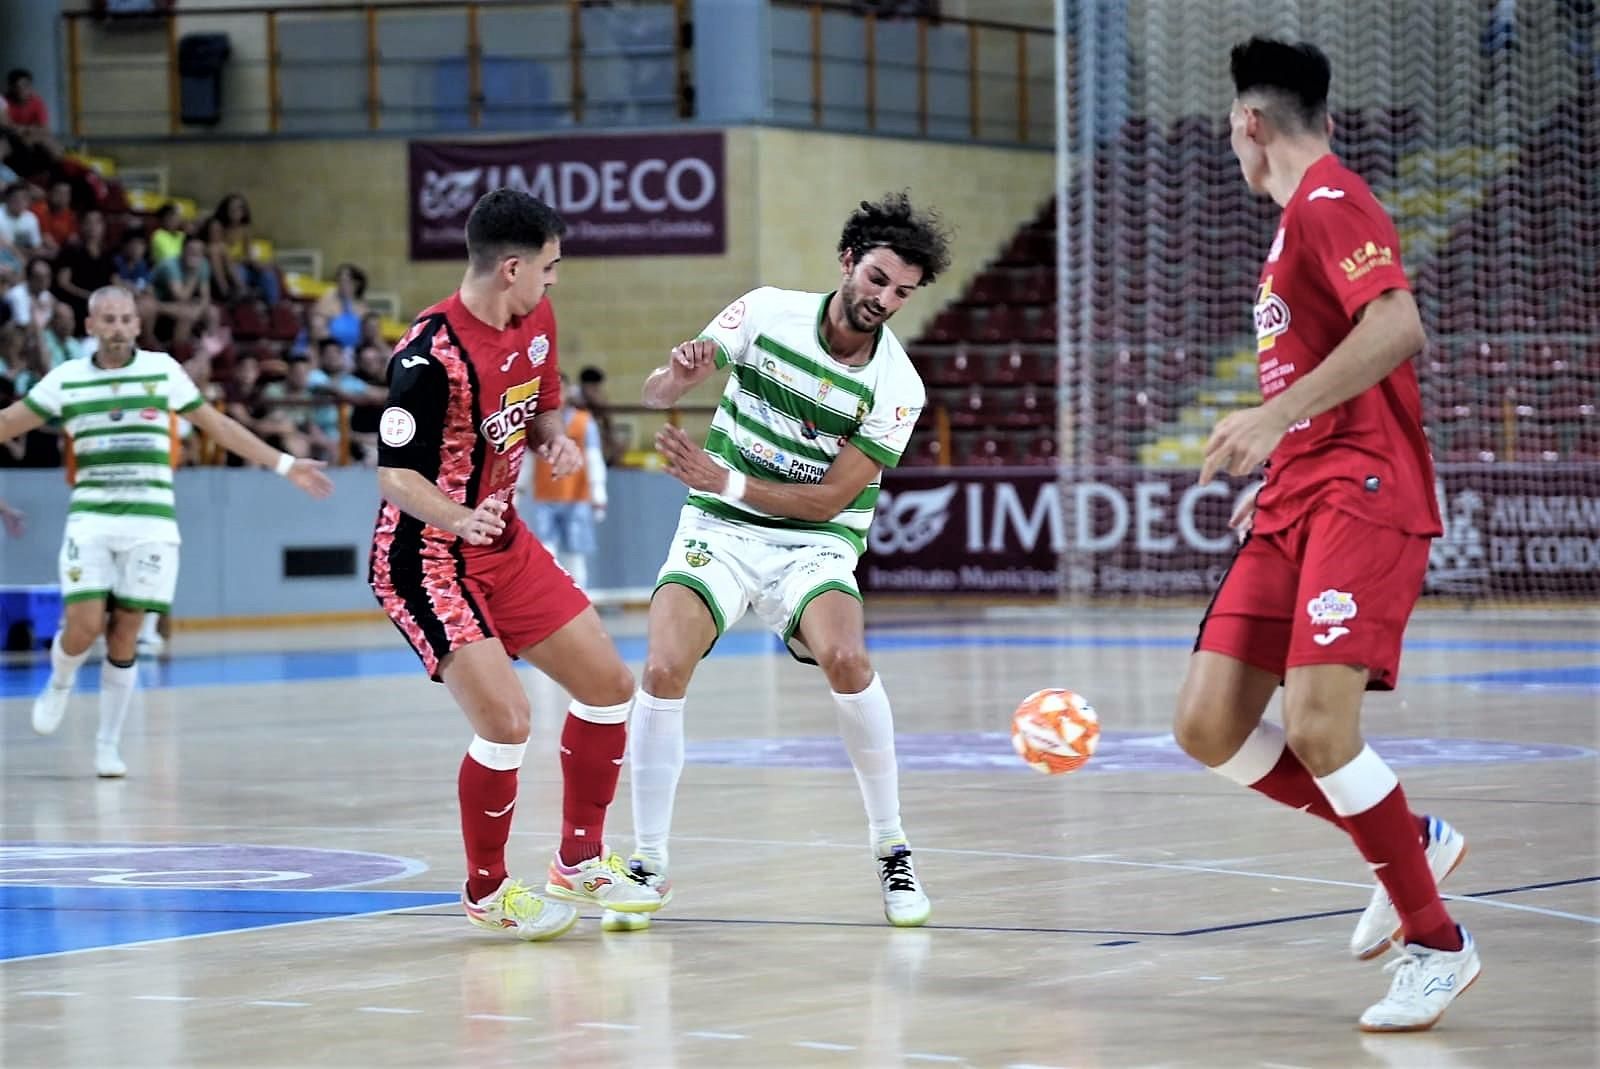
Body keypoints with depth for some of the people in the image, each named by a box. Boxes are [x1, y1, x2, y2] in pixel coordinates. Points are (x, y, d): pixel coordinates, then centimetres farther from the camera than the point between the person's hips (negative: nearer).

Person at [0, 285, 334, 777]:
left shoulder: (162, 370, 3)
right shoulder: (67, 378, 3)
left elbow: (217, 425, 9)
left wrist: (285, 465, 6)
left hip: (150, 523, 0)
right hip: (90, 518, 0)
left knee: (125, 635, -1)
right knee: (84, 627, -11)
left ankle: (108, 743, 14)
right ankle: (59, 684, 24)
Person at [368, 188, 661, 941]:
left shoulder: (536, 321, 0)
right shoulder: (431, 355, -25)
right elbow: (395, 476, -22)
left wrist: (556, 438, -5)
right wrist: (458, 517, -40)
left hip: (503, 544, 9)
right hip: (426, 559, -9)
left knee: (609, 686, 11)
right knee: (506, 721, -19)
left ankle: (579, 863, 28)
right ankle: (485, 892, 4)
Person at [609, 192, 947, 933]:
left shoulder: (896, 387, -10)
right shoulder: (768, 312, -5)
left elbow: (832, 498, -12)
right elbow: (656, 391, -4)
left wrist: (726, 482, -22)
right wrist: (677, 376, -29)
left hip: (814, 545, -1)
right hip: (718, 533, 1)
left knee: (845, 660, -30)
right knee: (663, 670, -22)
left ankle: (891, 850, -13)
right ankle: (649, 862, -6)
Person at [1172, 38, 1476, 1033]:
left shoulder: (1329, 202, -8)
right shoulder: (1301, 216, 22)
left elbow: (1397, 326, -24)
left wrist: (1276, 417, -26)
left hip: (1360, 494, -10)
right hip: (1294, 503, 10)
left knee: (1316, 725, -21)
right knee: (1208, 725, 0)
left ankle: (1437, 941, -8)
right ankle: (1409, 839, 14)